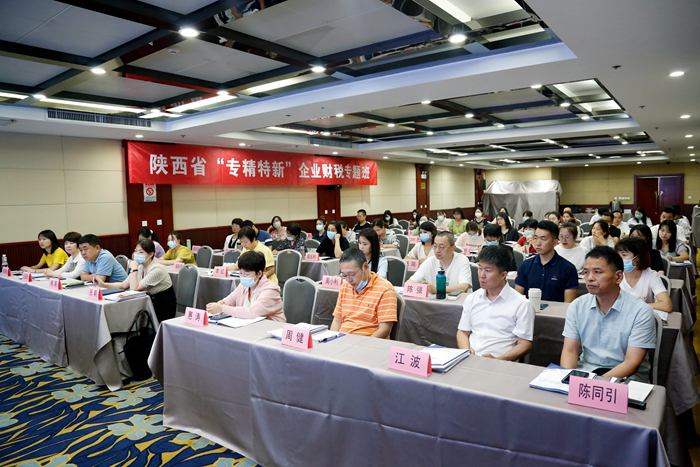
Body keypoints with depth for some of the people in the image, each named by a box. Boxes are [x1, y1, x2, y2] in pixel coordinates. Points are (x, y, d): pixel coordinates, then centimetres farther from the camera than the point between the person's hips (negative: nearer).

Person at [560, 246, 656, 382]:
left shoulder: (641, 312, -9)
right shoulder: (577, 306, 2)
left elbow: (632, 363, -14)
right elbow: (570, 351, 0)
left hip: (626, 376, -3)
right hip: (585, 370, 3)